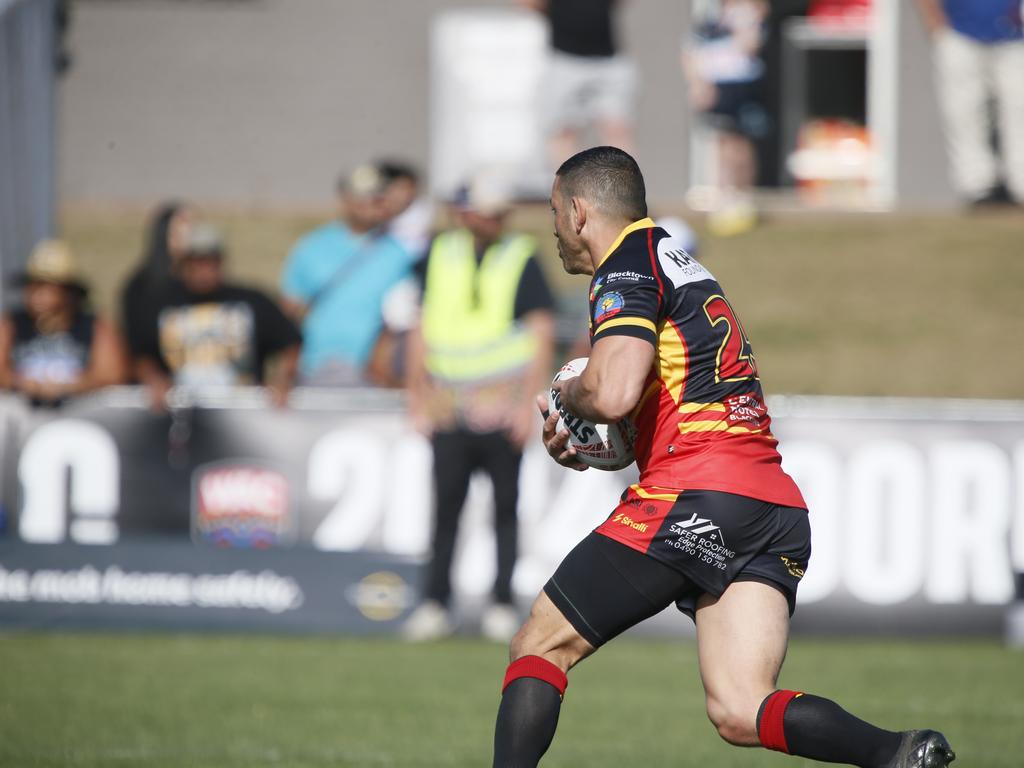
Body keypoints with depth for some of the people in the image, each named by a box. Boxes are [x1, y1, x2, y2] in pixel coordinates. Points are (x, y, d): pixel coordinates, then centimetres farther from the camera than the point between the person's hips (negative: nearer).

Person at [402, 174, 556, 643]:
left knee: (505, 506, 0)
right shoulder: (439, 256, 9)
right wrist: (417, 395, 10)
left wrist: (528, 402, -9)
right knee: (445, 505, 0)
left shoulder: (521, 259, 1)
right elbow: (422, 327, 15)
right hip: (448, 406, 2)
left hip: (502, 406, -2)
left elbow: (542, 333, -2)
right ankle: (435, 604, 4)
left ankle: (502, 605, 5)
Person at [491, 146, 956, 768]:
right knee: (740, 712, -5)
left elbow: (613, 394, -18)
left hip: (693, 499, -8)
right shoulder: (683, 264, 27)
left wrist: (567, 393, 4)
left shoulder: (627, 269, -2)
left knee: (539, 647, 5)